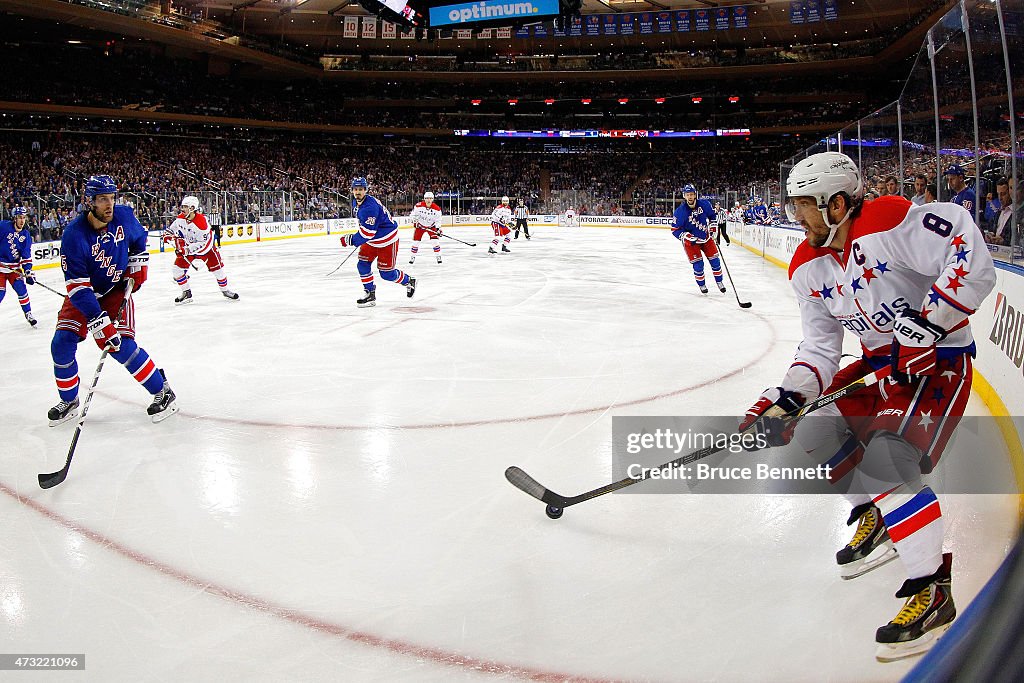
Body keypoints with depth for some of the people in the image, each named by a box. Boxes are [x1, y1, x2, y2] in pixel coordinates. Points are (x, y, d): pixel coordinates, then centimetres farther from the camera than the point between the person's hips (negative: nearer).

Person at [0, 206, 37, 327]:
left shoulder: (25, 235, 1)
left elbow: (26, 255, 0)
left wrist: (28, 271, -8)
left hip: (14, 267, 4)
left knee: (21, 289, -3)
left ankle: (28, 314, 9)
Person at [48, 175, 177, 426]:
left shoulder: (124, 216, -15)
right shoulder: (74, 234, -25)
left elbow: (139, 239, 13)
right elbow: (78, 287, -28)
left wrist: (138, 264, 0)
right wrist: (99, 322, -35)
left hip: (117, 290, 0)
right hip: (83, 293, 0)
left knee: (122, 345, -17)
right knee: (62, 344, -8)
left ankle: (163, 392, -5)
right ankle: (68, 401, 15)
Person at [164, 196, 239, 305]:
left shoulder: (201, 221, -31)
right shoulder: (180, 218, -13)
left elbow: (202, 243, -30)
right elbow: (173, 227, 11)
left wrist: (187, 250, -35)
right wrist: (169, 234, -9)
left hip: (205, 247, -4)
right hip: (187, 248, 4)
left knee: (217, 268, -3)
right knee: (176, 269, -7)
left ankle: (225, 290, 21)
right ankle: (187, 293, 7)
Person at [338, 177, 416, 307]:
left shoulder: (370, 206, -31)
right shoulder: (356, 202, 1)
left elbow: (367, 232, -31)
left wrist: (351, 240, -24)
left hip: (387, 240, -9)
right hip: (371, 239, 9)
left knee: (387, 273, -3)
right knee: (363, 265, -1)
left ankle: (409, 281, 24)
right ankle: (370, 295, 9)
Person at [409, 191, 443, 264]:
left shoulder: (436, 209, -16)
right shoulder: (419, 206, -19)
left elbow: (438, 220, -9)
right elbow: (414, 214, -5)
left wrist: (438, 228, -20)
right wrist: (415, 222, -13)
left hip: (431, 226, 0)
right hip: (420, 225, 0)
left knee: (435, 240, -14)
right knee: (416, 241, 0)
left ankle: (438, 256, -1)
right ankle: (413, 257, 16)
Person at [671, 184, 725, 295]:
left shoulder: (704, 204, -12)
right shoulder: (680, 212, -22)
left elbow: (712, 215, 10)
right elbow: (675, 230, -19)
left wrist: (712, 227, 5)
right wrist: (688, 237, -30)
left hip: (706, 237, 3)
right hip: (691, 241, -3)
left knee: (715, 260, 6)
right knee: (698, 264, -6)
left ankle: (719, 281, 26)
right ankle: (701, 285, 16)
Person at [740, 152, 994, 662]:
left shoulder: (890, 223, -24)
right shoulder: (807, 267, 0)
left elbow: (972, 263, -31)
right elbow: (820, 348, -1)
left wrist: (926, 327, -31)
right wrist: (784, 400, -14)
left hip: (940, 357, -9)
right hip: (883, 359, 9)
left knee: (886, 459, -23)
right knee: (815, 427, 8)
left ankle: (932, 591, -8)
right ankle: (873, 520, 28)